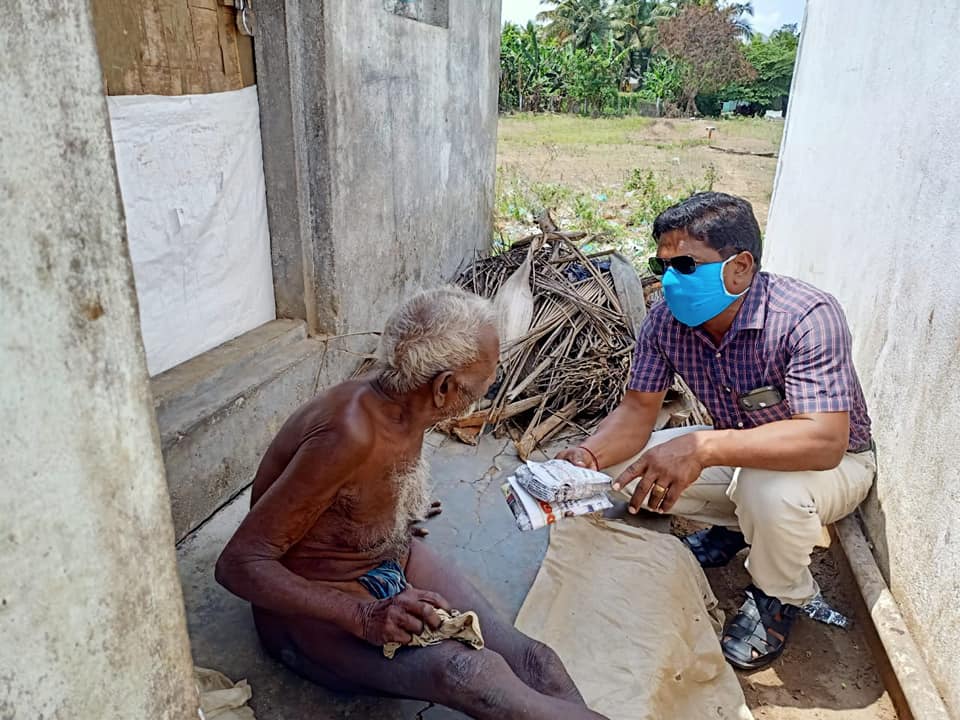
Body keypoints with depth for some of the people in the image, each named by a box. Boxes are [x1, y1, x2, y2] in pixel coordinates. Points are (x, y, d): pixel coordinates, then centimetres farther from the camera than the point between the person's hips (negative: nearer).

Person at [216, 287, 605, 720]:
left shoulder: (403, 407, -6)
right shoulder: (348, 434, -31)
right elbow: (239, 564, -27)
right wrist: (363, 616, -35)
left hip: (392, 561, 7)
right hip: (313, 600, -7)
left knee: (530, 659, -15)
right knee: (471, 673, -31)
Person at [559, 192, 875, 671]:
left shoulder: (808, 318, -33)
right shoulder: (666, 320, -16)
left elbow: (824, 441, -42)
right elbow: (639, 409, -12)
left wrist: (703, 447, -52)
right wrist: (589, 456, -32)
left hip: (835, 463, -5)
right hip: (737, 451, 6)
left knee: (770, 489, -39)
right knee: (620, 465, -11)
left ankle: (779, 598, -3)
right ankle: (735, 525, 15)